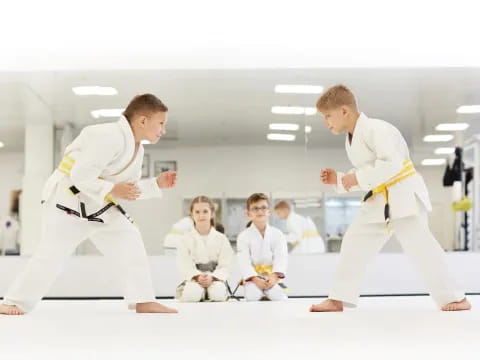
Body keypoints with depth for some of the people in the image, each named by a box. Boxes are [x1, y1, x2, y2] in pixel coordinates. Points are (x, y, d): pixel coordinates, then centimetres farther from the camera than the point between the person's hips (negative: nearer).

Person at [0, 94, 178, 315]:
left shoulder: (137, 149, 6)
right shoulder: (110, 136, -25)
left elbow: (130, 189, 11)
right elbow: (81, 175, -28)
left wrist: (156, 184, 0)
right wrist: (111, 190, -26)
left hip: (98, 204, 9)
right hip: (67, 197, -9)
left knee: (130, 244, 0)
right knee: (51, 255, -9)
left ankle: (143, 301, 4)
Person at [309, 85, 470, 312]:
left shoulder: (375, 129, -19)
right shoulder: (351, 140, 11)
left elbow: (391, 164, -29)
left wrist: (358, 178, -24)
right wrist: (338, 180, 4)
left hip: (403, 194, -9)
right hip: (379, 199, 9)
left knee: (418, 244, -13)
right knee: (354, 243, 6)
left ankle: (454, 298, -3)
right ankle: (339, 299, 11)